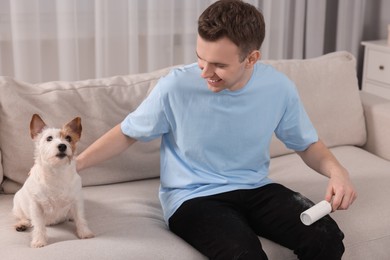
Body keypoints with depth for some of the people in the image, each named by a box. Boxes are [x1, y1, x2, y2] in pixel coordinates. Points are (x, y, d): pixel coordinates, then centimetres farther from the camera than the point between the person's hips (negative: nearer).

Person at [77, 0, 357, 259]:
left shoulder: (279, 88, -8)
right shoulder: (176, 86, -16)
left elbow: (307, 143, 8)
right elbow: (128, 133, 0)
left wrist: (336, 170, -12)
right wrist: (74, 165, -6)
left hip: (256, 190, 3)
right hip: (193, 198, -3)